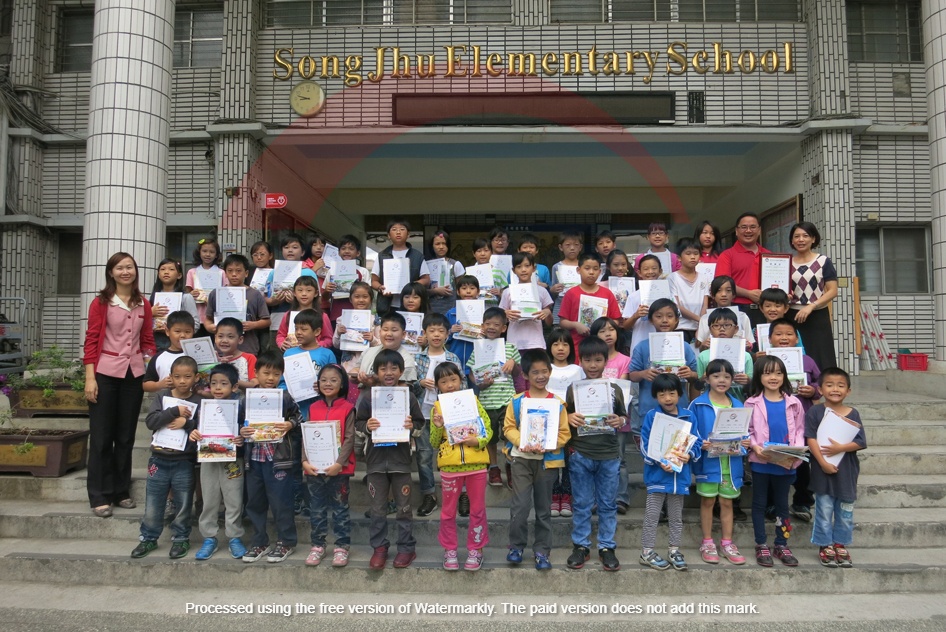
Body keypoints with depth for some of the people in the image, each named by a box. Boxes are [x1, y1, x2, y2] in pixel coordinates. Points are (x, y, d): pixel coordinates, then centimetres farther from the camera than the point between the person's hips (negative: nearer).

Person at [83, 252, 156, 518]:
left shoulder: (144, 304, 8)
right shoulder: (101, 302, -2)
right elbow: (91, 340, -5)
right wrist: (90, 378, -11)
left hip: (134, 374, 4)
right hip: (106, 373, -3)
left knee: (126, 436, 10)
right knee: (101, 436, 1)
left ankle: (121, 492, 21)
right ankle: (99, 496, 10)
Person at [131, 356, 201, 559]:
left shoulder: (199, 401, -5)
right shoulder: (162, 396, 1)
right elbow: (150, 421, -12)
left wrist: (186, 422, -22)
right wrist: (175, 411, -20)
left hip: (184, 462, -2)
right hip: (159, 460, 2)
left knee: (183, 505, 10)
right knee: (153, 505, 11)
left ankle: (181, 538, 26)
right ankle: (148, 538, 28)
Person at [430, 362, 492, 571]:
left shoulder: (473, 400, 1)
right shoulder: (437, 407, 1)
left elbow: (488, 429, 2)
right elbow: (434, 443, 3)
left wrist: (479, 441, -16)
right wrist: (437, 427, -16)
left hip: (476, 463, 0)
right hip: (450, 466, 0)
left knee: (477, 509, 9)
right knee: (448, 510, 11)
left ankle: (475, 549, 23)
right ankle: (449, 550, 26)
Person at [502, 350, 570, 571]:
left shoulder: (557, 403, 0)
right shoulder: (517, 401, 0)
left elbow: (564, 433, 0)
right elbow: (509, 427, 0)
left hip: (547, 459, 1)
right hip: (521, 458, -1)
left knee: (544, 508, 10)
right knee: (520, 505, -6)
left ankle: (542, 551, 21)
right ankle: (516, 546, 13)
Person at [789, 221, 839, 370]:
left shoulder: (823, 262, 2)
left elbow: (833, 291, -4)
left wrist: (811, 306, -16)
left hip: (818, 317, -2)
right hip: (793, 317, 2)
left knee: (820, 360, -5)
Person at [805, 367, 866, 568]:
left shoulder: (853, 414, 1)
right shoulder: (815, 412, -5)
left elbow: (860, 442, -4)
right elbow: (811, 439, -10)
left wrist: (840, 448, -19)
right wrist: (823, 463, -18)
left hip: (847, 470, 2)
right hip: (823, 470, -2)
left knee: (846, 511, 12)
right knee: (824, 510, 6)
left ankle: (840, 545, 26)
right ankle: (825, 546, 19)